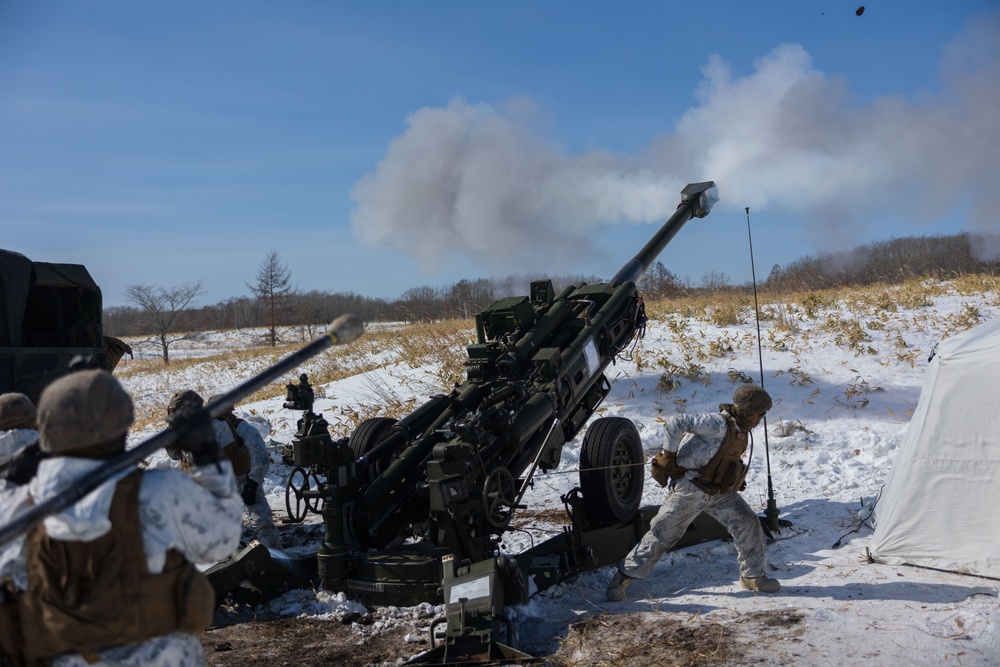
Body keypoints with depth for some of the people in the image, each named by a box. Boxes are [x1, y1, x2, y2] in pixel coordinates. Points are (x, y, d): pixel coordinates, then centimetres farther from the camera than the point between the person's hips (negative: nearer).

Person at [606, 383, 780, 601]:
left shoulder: (740, 431, 6)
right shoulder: (718, 424, -23)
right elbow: (676, 423, -29)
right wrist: (669, 455, -21)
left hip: (719, 491, 8)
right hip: (690, 489, -8)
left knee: (748, 524, -1)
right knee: (662, 535, -2)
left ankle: (753, 575, 16)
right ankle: (624, 576, 10)